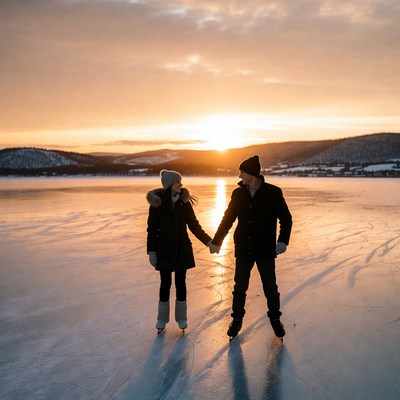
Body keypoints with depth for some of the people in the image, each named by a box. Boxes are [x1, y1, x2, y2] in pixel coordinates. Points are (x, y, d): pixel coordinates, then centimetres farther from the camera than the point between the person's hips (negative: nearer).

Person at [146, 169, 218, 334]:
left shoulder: (184, 201, -2)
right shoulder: (157, 202, -8)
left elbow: (194, 225, 4)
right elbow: (152, 229, -5)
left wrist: (209, 241, 1)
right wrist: (151, 251, -8)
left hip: (182, 249, 2)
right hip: (164, 250, -2)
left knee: (181, 282, 8)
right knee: (165, 283, 6)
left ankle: (181, 318, 21)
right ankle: (162, 319, 20)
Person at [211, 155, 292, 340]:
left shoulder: (273, 192, -10)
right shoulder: (238, 193, 0)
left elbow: (286, 218, -6)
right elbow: (227, 219, 9)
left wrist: (283, 240, -18)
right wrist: (216, 241, 9)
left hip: (266, 250, -2)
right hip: (243, 250, 3)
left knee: (270, 288, 9)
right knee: (239, 287, 11)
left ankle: (275, 318, 29)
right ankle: (237, 319, 28)